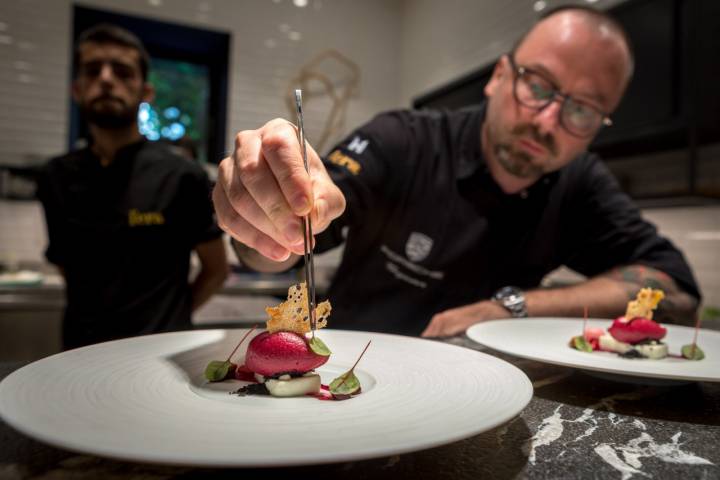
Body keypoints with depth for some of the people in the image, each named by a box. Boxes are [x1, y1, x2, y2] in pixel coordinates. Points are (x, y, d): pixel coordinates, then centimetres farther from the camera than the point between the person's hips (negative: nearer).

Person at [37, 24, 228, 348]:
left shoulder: (182, 177, -9)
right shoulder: (57, 179, 3)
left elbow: (216, 270, 0)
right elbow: (66, 266, 16)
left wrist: (168, 320, 2)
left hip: (157, 353, -3)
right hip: (78, 350, 3)